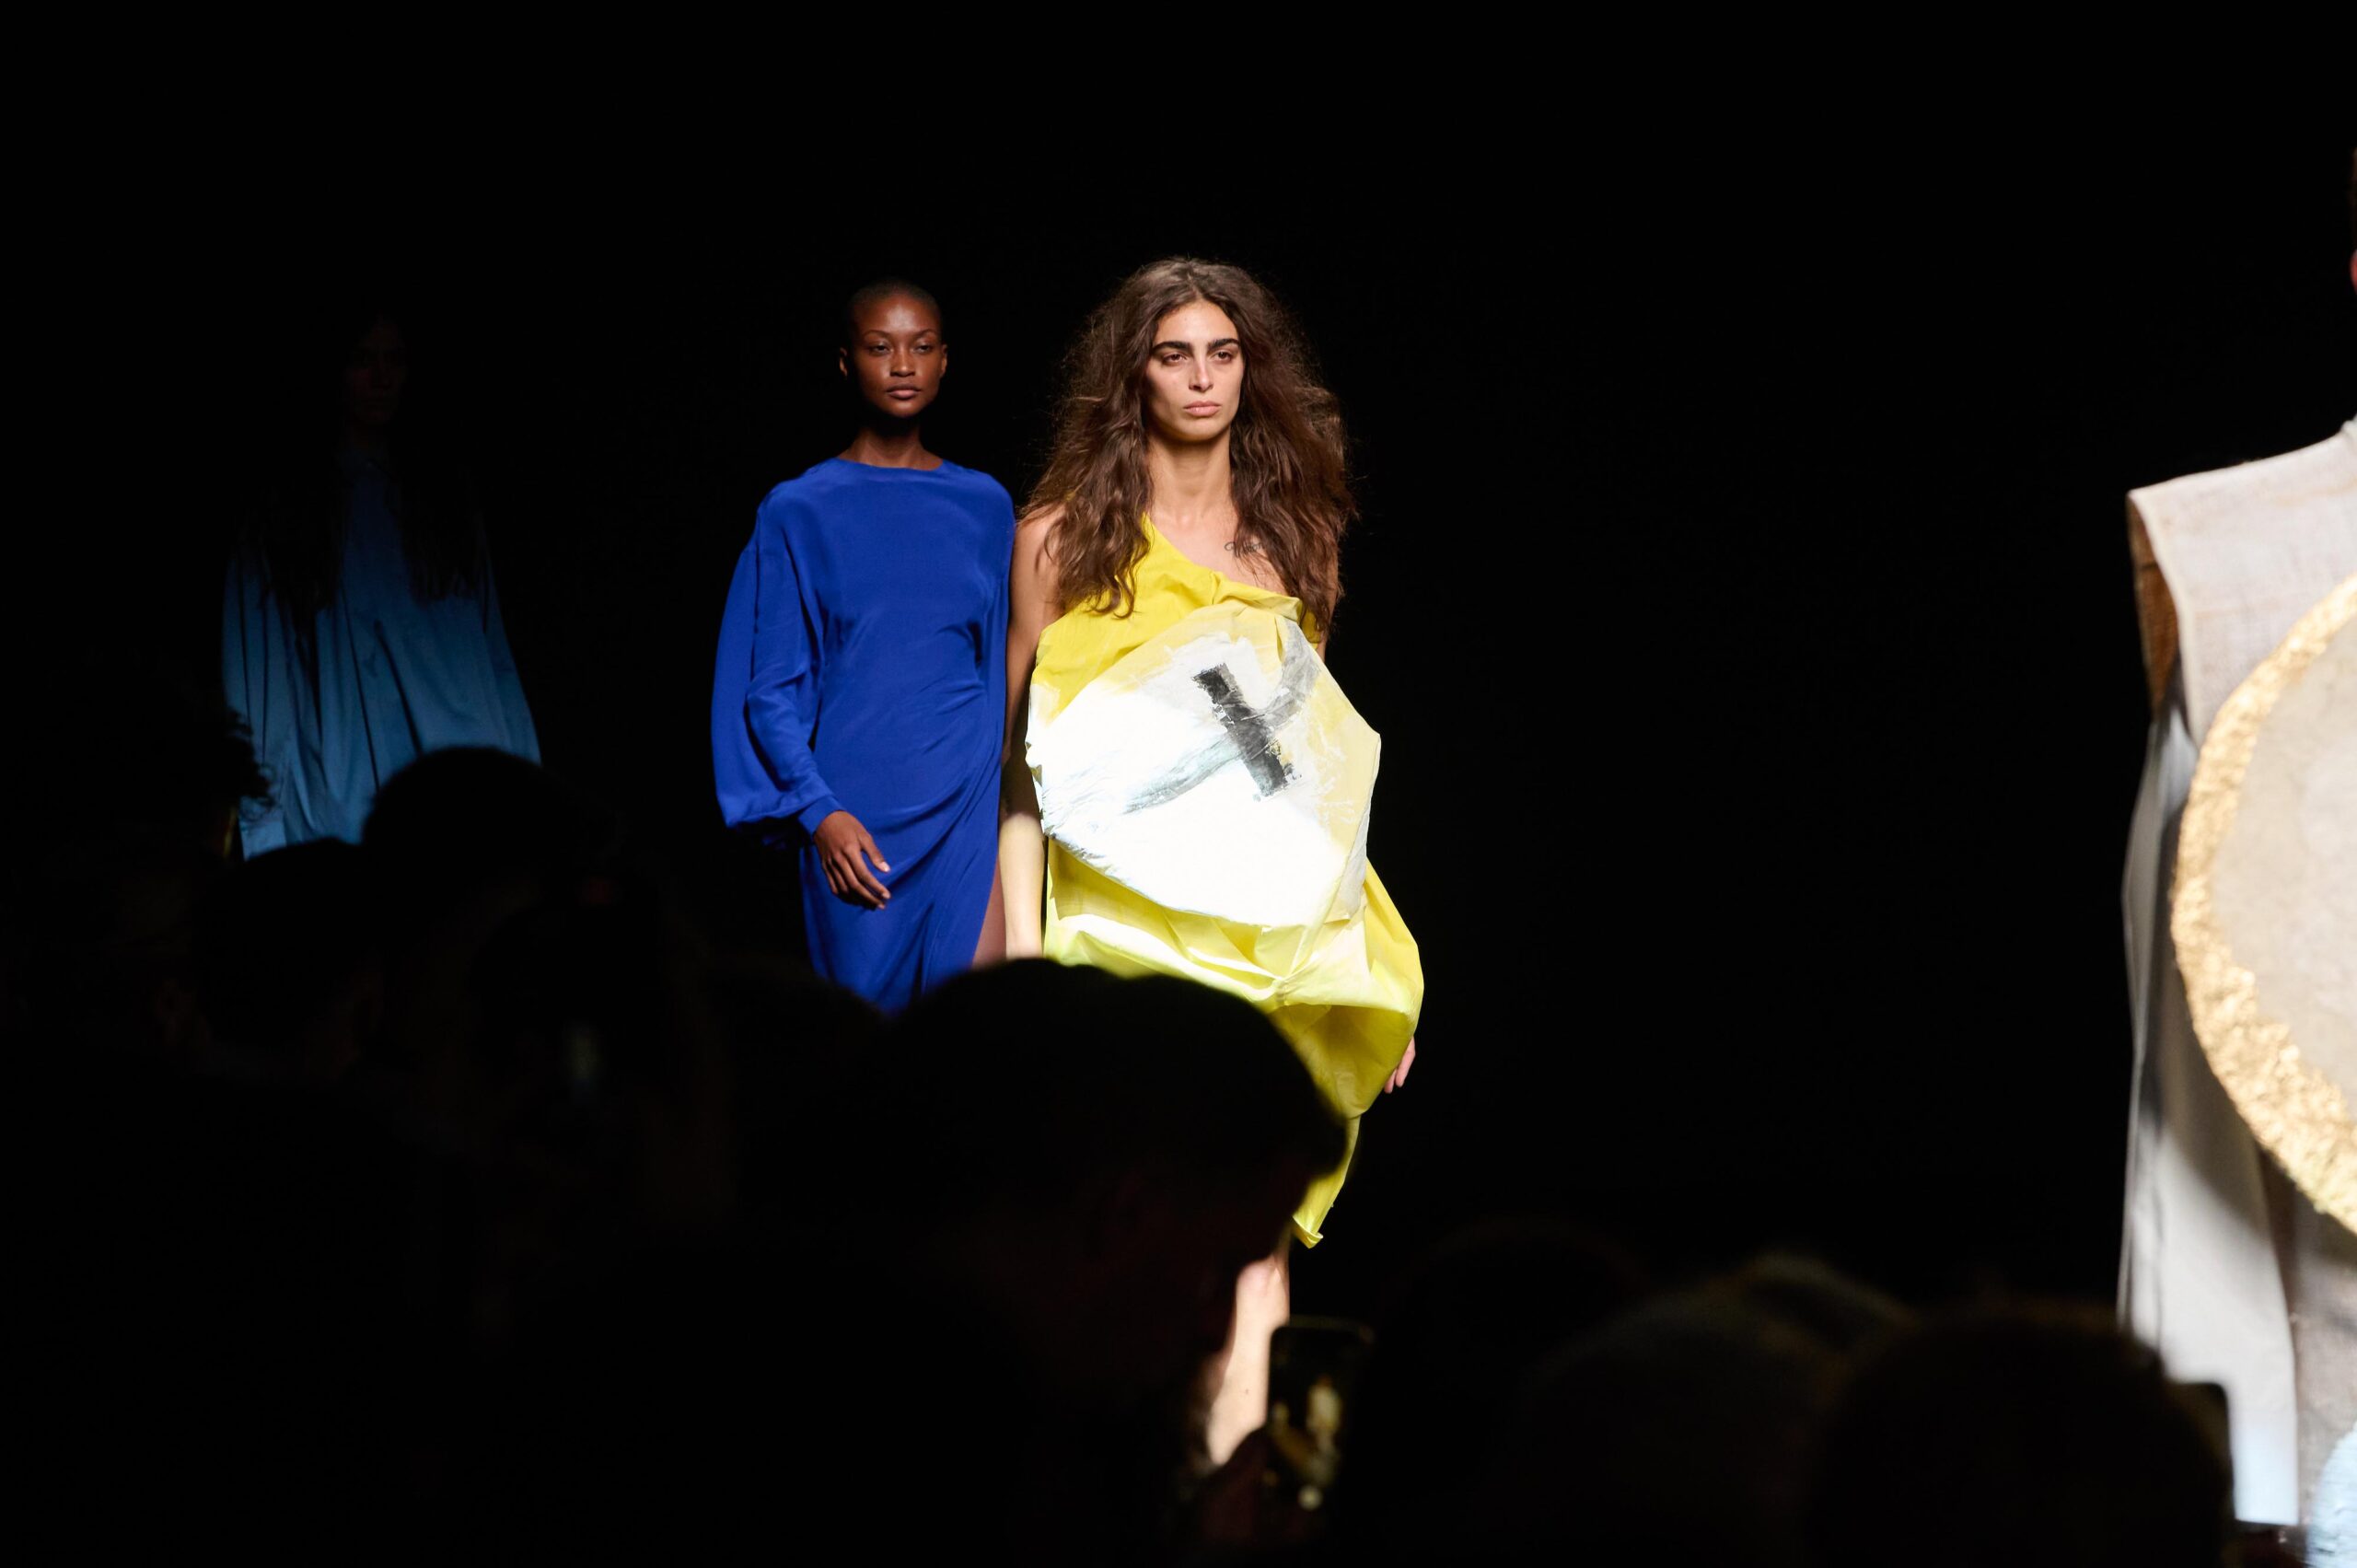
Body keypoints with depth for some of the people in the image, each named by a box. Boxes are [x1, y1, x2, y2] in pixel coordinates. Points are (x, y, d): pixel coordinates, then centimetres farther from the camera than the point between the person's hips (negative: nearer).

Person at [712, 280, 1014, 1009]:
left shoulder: (984, 506, 10)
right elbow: (772, 688, 1)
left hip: (967, 811, 1)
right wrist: (818, 813, -11)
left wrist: (1006, 803, 7)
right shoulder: (799, 512, 3)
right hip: (853, 824, -1)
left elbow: (1003, 670, 15)